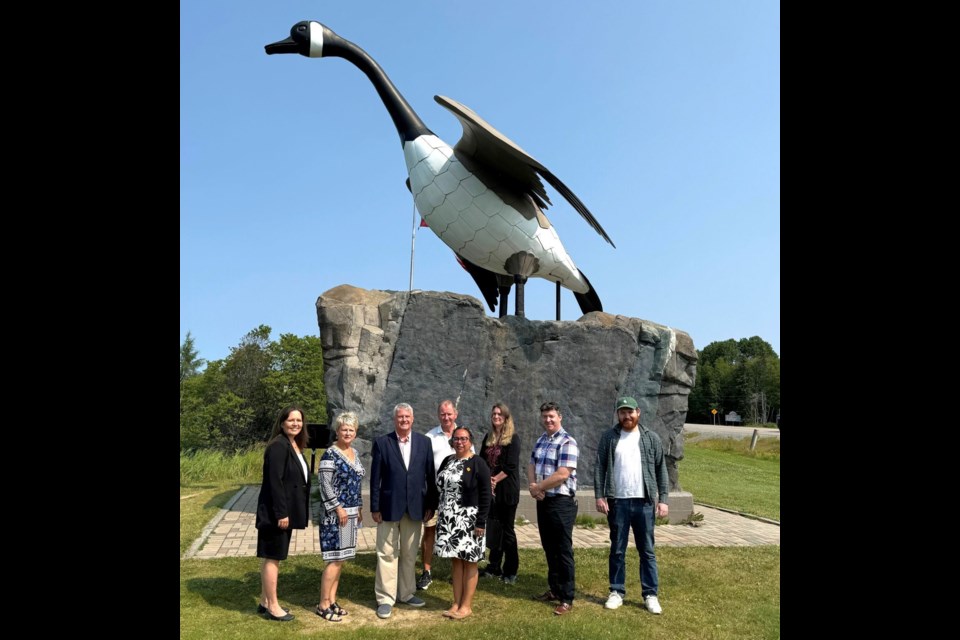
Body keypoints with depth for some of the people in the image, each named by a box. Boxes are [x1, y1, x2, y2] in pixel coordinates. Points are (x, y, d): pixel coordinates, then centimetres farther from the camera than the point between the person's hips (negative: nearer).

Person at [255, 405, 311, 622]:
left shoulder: (295, 446, 10)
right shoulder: (278, 446, -18)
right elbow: (275, 481, -22)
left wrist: (286, 512, 13)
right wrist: (281, 513, -23)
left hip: (287, 510, 9)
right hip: (276, 512, -9)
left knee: (273, 557, 17)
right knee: (272, 557, 2)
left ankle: (265, 602, 28)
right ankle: (272, 606, 12)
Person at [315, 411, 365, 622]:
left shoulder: (354, 453, 11)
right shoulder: (330, 454, -13)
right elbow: (324, 484, -17)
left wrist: (359, 508, 14)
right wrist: (338, 508, -18)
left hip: (351, 513, 8)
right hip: (335, 513, -8)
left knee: (341, 559, 12)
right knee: (335, 559, -4)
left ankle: (332, 601, 22)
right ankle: (323, 605, 8)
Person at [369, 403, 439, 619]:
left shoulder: (424, 442, 2)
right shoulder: (381, 443, -4)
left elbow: (430, 475, 4)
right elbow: (375, 478, -3)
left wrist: (431, 504, 2)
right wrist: (375, 507, -5)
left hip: (415, 507, 3)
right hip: (389, 507, -2)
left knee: (410, 554, 14)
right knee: (387, 554, 5)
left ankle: (406, 593, 30)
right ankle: (385, 599, 16)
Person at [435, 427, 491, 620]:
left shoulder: (478, 463, -9)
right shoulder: (447, 461, 9)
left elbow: (485, 495, -12)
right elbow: (440, 486, 14)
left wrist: (481, 522, -16)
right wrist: (439, 513, 10)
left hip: (469, 520, -5)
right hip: (449, 519, 5)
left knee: (469, 562, 4)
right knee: (456, 561, 12)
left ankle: (467, 605, 14)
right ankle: (456, 603, 21)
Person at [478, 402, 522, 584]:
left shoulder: (513, 438, -6)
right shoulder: (489, 438, 12)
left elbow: (511, 465, -13)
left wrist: (494, 479, -11)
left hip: (507, 490, -5)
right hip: (490, 489, 5)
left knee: (507, 529, 0)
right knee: (493, 528, 10)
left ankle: (511, 571, 10)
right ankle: (494, 566, 22)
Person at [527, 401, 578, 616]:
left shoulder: (567, 443, -15)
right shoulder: (541, 440, 12)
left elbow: (562, 474, -23)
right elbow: (532, 465, 14)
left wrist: (538, 487, -12)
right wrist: (532, 485, -7)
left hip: (561, 502, -8)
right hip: (543, 501, 8)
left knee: (563, 551, 0)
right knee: (549, 548, 17)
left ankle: (567, 598, 9)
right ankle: (554, 590, 31)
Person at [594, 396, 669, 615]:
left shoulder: (651, 438, 3)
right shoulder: (608, 438, 1)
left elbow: (661, 470, 3)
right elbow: (599, 468, 0)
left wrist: (663, 499, -3)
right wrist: (599, 496, -7)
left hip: (644, 502, 0)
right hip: (617, 502, 0)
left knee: (647, 551, 7)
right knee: (617, 550, 9)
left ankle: (650, 594, 18)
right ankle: (617, 592, 20)